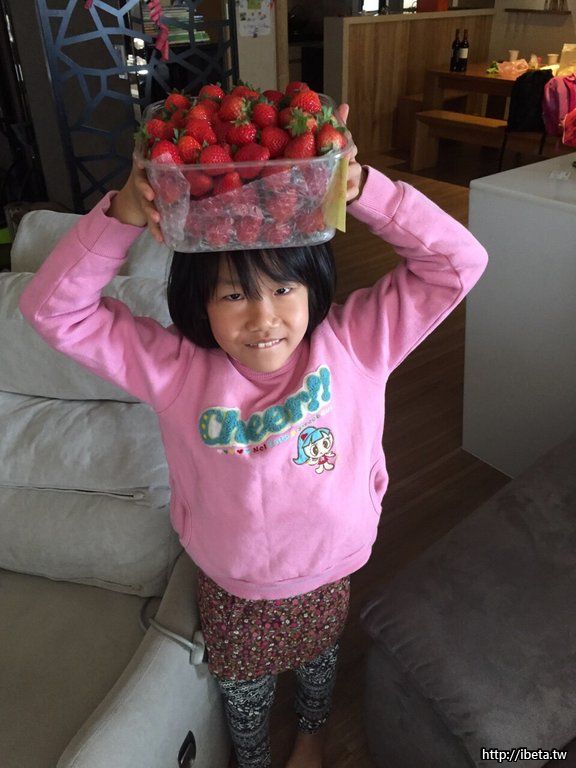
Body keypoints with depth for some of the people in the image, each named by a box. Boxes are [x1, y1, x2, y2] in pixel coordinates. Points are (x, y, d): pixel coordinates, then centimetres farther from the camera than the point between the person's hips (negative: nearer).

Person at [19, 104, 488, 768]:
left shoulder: (355, 343, -22)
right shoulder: (173, 366, -22)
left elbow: (459, 262, -24)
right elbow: (52, 308, -22)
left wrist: (359, 187, -37)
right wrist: (125, 213, -38)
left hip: (327, 576, 1)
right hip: (229, 589, 0)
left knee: (318, 666, 33)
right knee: (243, 695, 28)